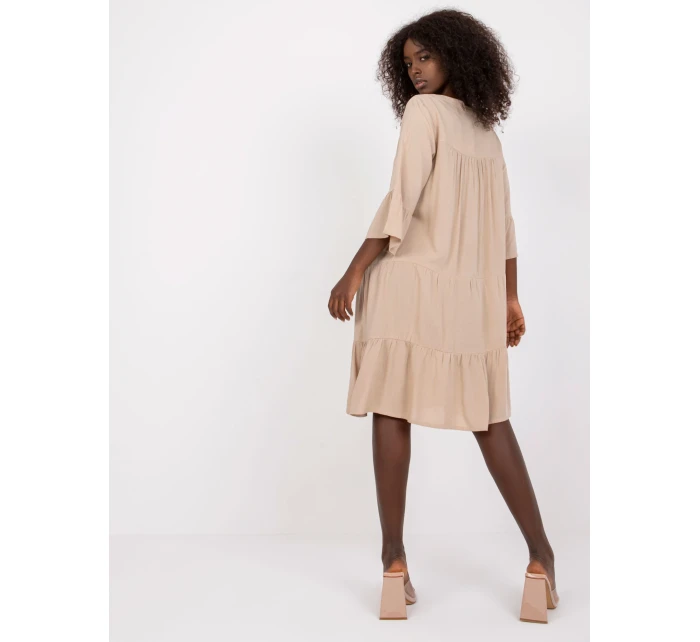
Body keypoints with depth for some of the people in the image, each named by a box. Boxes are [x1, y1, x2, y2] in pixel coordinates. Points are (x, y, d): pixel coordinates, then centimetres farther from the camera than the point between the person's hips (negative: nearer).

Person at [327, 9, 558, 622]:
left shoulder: (424, 112, -1)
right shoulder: (485, 131, 18)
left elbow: (402, 200, -12)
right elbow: (502, 221, 17)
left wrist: (353, 273, -12)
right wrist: (510, 298, 20)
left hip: (409, 281, -6)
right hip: (472, 293, 6)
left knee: (391, 412, 0)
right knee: (491, 419, 10)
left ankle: (395, 559, -1)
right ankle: (540, 556, 12)